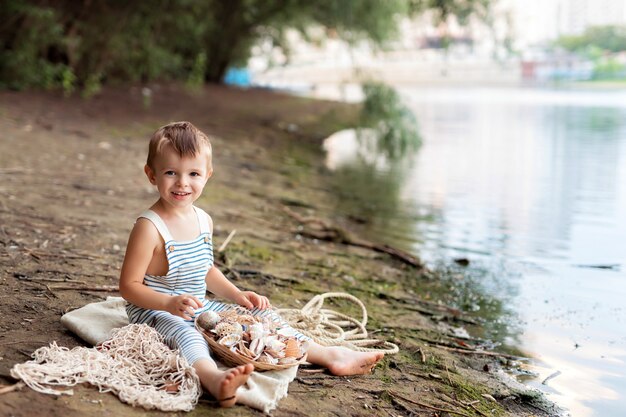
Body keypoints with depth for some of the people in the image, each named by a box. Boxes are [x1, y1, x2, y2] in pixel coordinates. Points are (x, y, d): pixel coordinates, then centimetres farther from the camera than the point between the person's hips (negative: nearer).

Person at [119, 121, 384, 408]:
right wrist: (170, 303, -32)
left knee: (260, 314, 5)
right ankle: (214, 379, -69)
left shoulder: (203, 220, 5)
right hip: (155, 310, -8)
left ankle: (328, 354, 10)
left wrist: (237, 295, 10)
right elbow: (129, 285, -18)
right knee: (185, 333, -39)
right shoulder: (150, 227, -18)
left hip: (199, 308, 8)